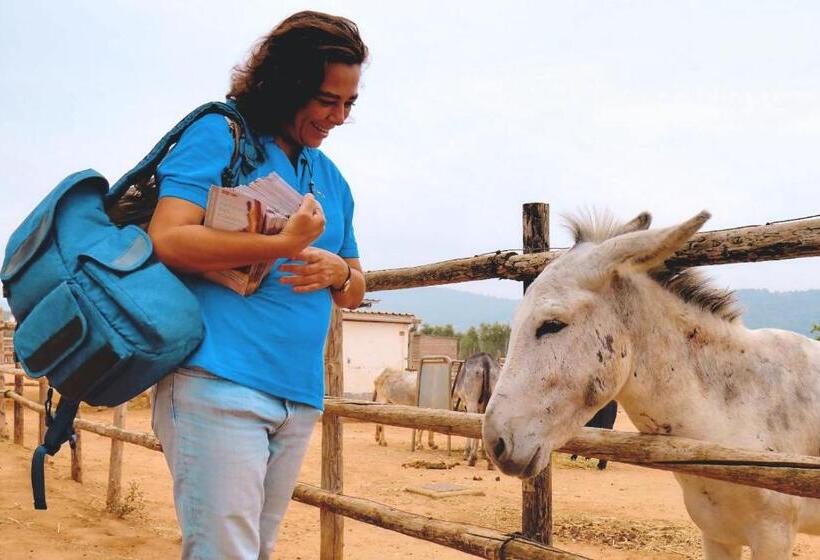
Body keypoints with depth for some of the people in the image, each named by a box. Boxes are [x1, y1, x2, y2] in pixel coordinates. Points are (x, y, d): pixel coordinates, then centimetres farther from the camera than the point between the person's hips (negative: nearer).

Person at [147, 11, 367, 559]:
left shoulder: (332, 179, 20)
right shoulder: (220, 134, -1)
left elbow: (357, 290, 25)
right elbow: (167, 239, -13)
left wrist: (337, 272, 1)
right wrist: (282, 244, -17)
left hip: (298, 395, 7)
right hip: (218, 383, -7)